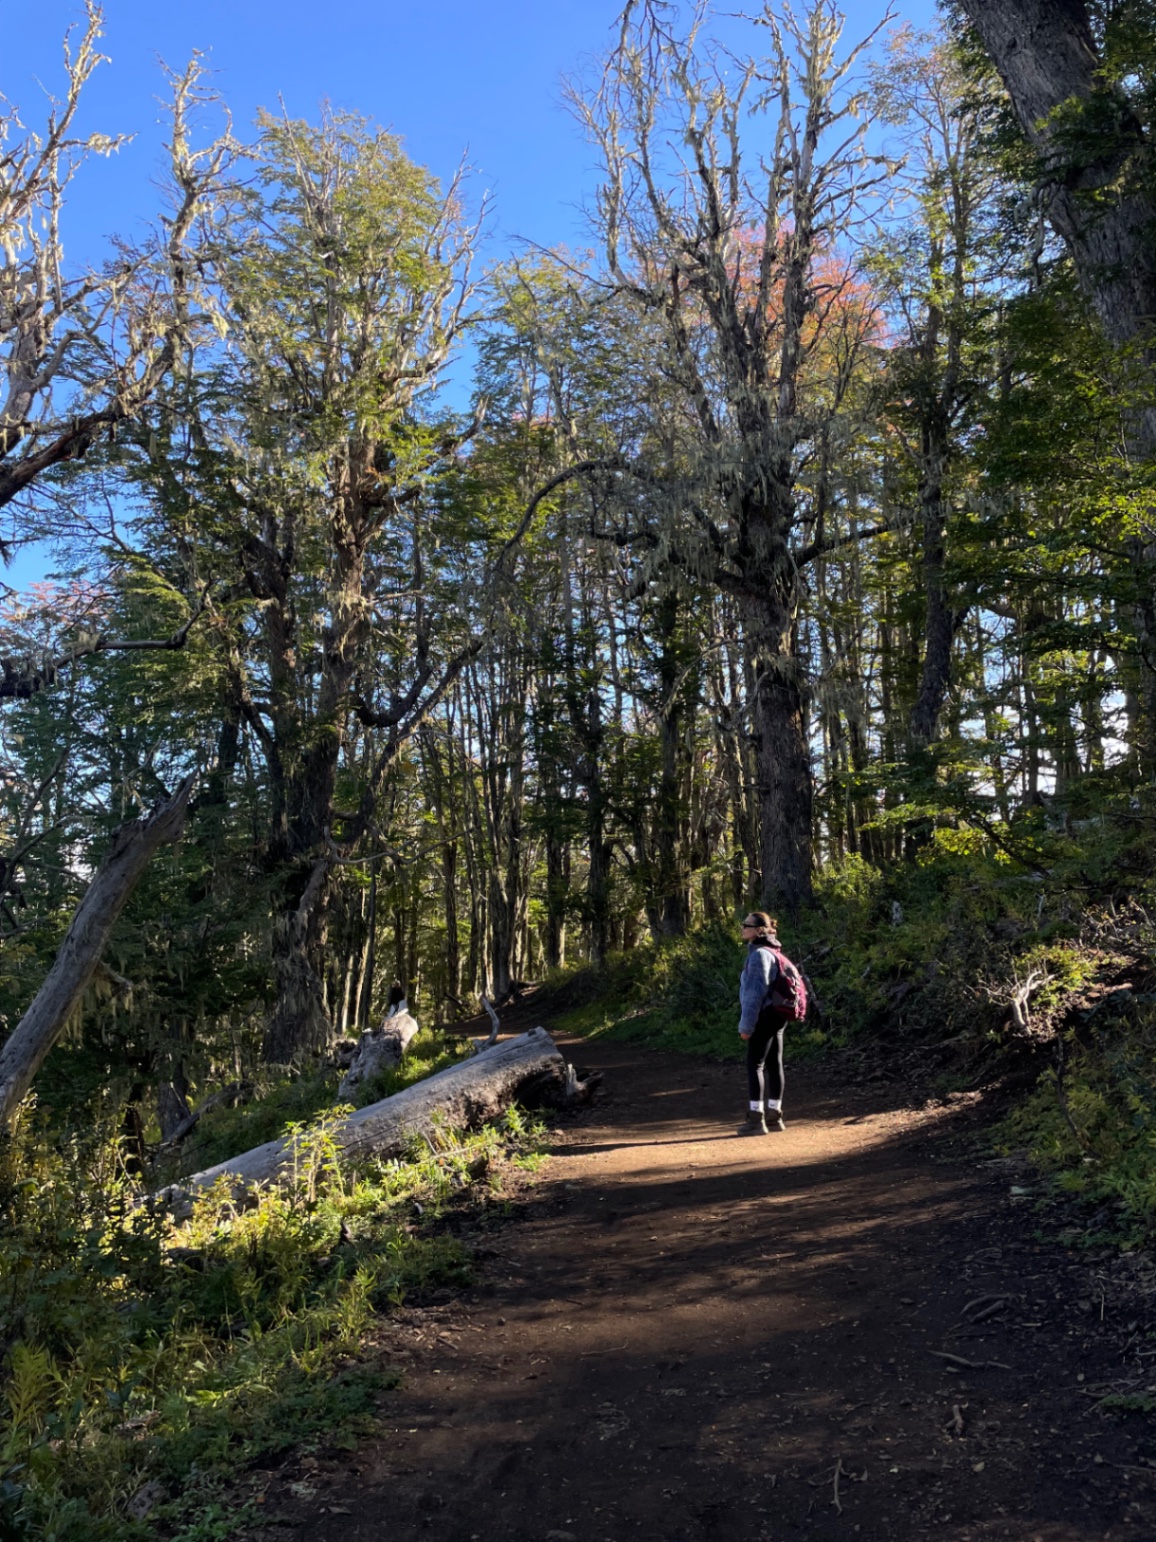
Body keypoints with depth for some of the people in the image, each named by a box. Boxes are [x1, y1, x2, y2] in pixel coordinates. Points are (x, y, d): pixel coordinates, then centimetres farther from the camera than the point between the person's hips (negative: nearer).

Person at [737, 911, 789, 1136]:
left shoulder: (759, 954, -15)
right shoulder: (770, 953, 16)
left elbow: (756, 992, -19)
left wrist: (746, 1024, -18)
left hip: (764, 1017, -10)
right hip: (776, 1015, 10)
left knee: (754, 1065, -7)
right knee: (774, 1065, 12)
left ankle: (756, 1119, -7)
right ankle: (774, 1116, 18)